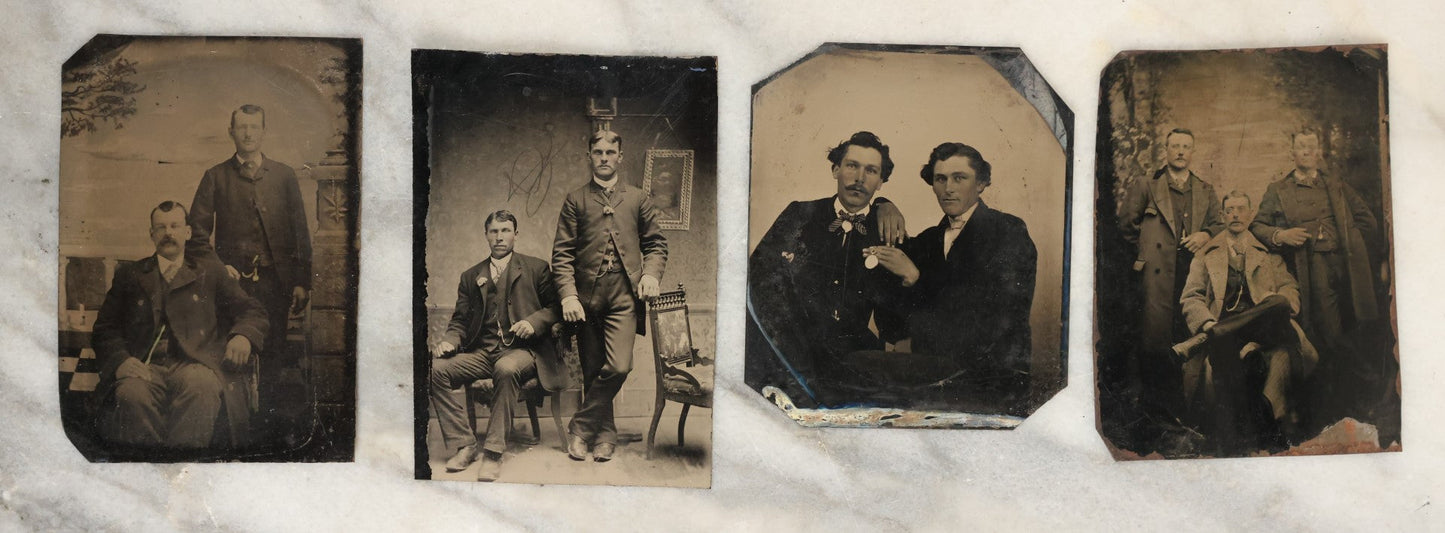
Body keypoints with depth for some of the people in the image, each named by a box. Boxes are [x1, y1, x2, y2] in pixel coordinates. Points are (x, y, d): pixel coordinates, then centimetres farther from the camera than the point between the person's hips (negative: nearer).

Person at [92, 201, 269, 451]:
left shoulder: (210, 270, 24)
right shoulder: (129, 275, 25)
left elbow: (251, 310, 20)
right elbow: (104, 329, 18)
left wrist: (243, 336, -5)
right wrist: (120, 360, -5)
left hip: (193, 364, -1)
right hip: (145, 365, 1)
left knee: (202, 387, -38)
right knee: (132, 393, -36)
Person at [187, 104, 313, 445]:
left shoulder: (284, 176, 13)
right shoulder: (216, 177, 10)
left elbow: (300, 231, 10)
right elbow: (198, 229, 7)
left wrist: (302, 281, 3)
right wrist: (216, 266, -7)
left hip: (275, 280, 1)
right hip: (232, 277, -1)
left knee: (274, 352, 2)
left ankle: (277, 423, 12)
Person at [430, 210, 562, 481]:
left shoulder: (536, 268, 12)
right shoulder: (471, 276, 21)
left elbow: (555, 307, 8)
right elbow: (460, 320, 18)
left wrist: (533, 321, -12)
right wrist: (448, 341, -4)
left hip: (521, 350, -4)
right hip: (481, 352, 4)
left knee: (506, 369, -39)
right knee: (435, 370, -22)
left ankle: (493, 452, -34)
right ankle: (463, 444, -16)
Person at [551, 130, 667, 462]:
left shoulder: (637, 199, 16)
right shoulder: (575, 200, 11)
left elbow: (656, 244, 18)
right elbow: (562, 253, 4)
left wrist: (651, 274, -2)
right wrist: (568, 295, -8)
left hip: (623, 295, 0)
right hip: (586, 296, 0)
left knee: (618, 367, -15)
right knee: (592, 372, 4)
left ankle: (581, 427, 0)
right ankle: (604, 435, 17)